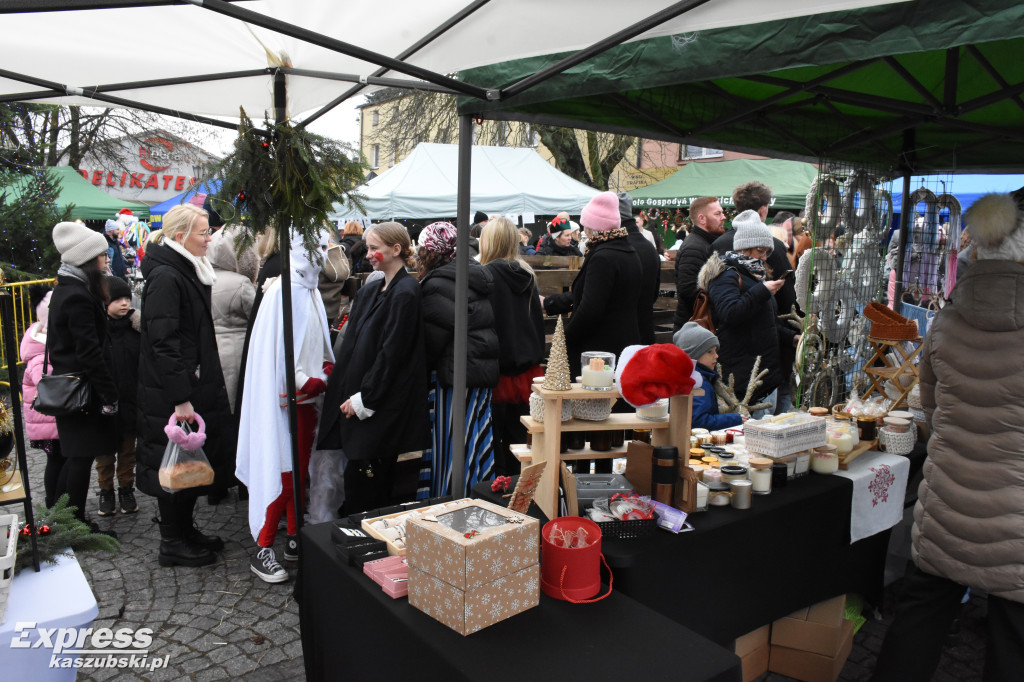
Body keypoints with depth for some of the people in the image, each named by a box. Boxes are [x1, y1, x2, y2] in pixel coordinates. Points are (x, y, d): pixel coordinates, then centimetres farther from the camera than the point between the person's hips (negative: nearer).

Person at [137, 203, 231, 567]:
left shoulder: (188, 271, 12)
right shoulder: (165, 277, -18)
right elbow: (163, 342, -23)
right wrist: (180, 398, -25)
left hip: (195, 386, 10)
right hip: (172, 394, -10)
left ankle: (185, 530, 32)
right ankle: (172, 544, 17)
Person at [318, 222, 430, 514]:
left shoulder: (405, 293, -12)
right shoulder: (370, 290, 14)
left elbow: (391, 353, -16)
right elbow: (352, 344, 16)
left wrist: (363, 398, -13)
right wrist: (345, 393, 8)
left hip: (382, 408, -8)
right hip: (356, 399, 8)